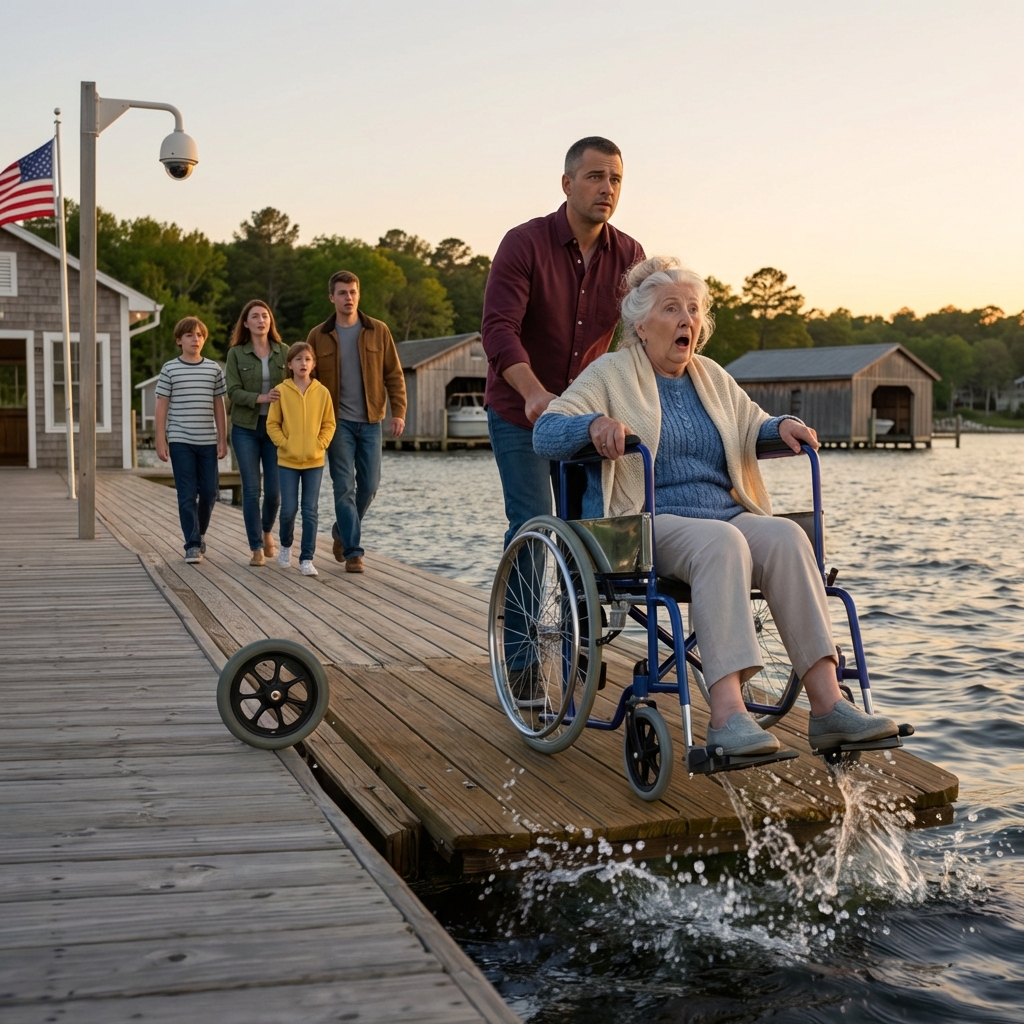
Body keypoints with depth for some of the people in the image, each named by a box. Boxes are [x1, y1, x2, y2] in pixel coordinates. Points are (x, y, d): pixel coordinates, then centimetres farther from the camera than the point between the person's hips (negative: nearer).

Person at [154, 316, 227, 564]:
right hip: (180, 441, -2)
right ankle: (193, 545, 1)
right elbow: (162, 406, 1)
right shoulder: (170, 369, 1)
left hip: (208, 441, 2)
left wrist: (222, 439, 5)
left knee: (209, 491, 5)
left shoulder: (214, 369, 7)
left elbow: (219, 406, 9)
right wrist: (161, 441, -4)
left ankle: (199, 532, 28)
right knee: (187, 494, -3)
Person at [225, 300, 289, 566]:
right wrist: (260, 398, -23)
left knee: (274, 490, 0)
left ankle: (267, 531, 30)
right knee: (251, 489, -2)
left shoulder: (283, 352, 5)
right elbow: (233, 392, -6)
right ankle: (256, 548, 7)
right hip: (246, 428, -1)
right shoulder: (236, 353, 1)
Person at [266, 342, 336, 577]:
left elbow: (329, 424, 5)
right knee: (289, 509, 1)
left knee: (310, 512, 2)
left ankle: (306, 559, 8)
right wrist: (285, 444, -10)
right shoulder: (281, 391, -3)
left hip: (314, 461, 1)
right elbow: (272, 424, 0)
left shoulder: (322, 392, 0)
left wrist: (320, 444, -8)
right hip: (288, 461, -1)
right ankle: (286, 546, 29)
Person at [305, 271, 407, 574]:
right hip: (338, 422, -1)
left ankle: (343, 530, 30)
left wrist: (398, 411, -5)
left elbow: (394, 374, 4)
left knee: (369, 484, 5)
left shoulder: (378, 331, 3)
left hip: (370, 422, 2)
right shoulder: (319, 336, 2)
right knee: (344, 487, -5)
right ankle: (352, 552, 0)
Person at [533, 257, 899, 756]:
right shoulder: (611, 373, 6)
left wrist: (782, 426, 7)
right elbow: (545, 433, -4)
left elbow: (752, 427, 31)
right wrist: (595, 424, -26)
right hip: (648, 524, -5)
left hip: (727, 516, 5)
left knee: (786, 536, -27)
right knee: (722, 542, -36)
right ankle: (727, 714, -46)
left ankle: (827, 702, -34)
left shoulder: (711, 377, 23)